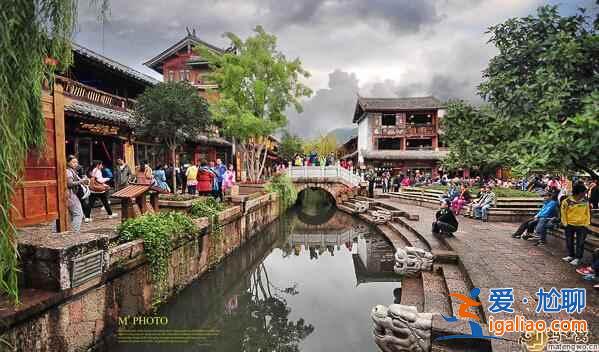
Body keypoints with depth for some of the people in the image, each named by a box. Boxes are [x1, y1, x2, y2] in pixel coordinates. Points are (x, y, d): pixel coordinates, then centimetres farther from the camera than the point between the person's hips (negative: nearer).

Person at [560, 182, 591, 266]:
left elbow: (587, 213, 6)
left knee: (580, 243, 4)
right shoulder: (567, 201, -12)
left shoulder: (586, 201, -3)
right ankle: (571, 255, 28)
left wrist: (586, 224, 0)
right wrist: (565, 223, -3)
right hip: (570, 225, 0)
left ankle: (578, 258, 15)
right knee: (569, 241, 12)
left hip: (581, 225, 1)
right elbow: (563, 213, -3)